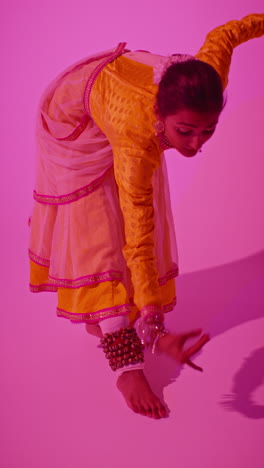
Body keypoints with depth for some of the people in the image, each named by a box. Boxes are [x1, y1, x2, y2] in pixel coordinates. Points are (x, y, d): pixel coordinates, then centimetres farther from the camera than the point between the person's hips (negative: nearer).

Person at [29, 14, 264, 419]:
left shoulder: (206, 79, -37)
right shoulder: (137, 143, -48)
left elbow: (223, 35, -14)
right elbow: (139, 245, -47)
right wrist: (155, 331, -51)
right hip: (76, 119, -6)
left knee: (128, 215, 13)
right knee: (98, 232, -8)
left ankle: (101, 313, 34)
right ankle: (126, 365, -7)